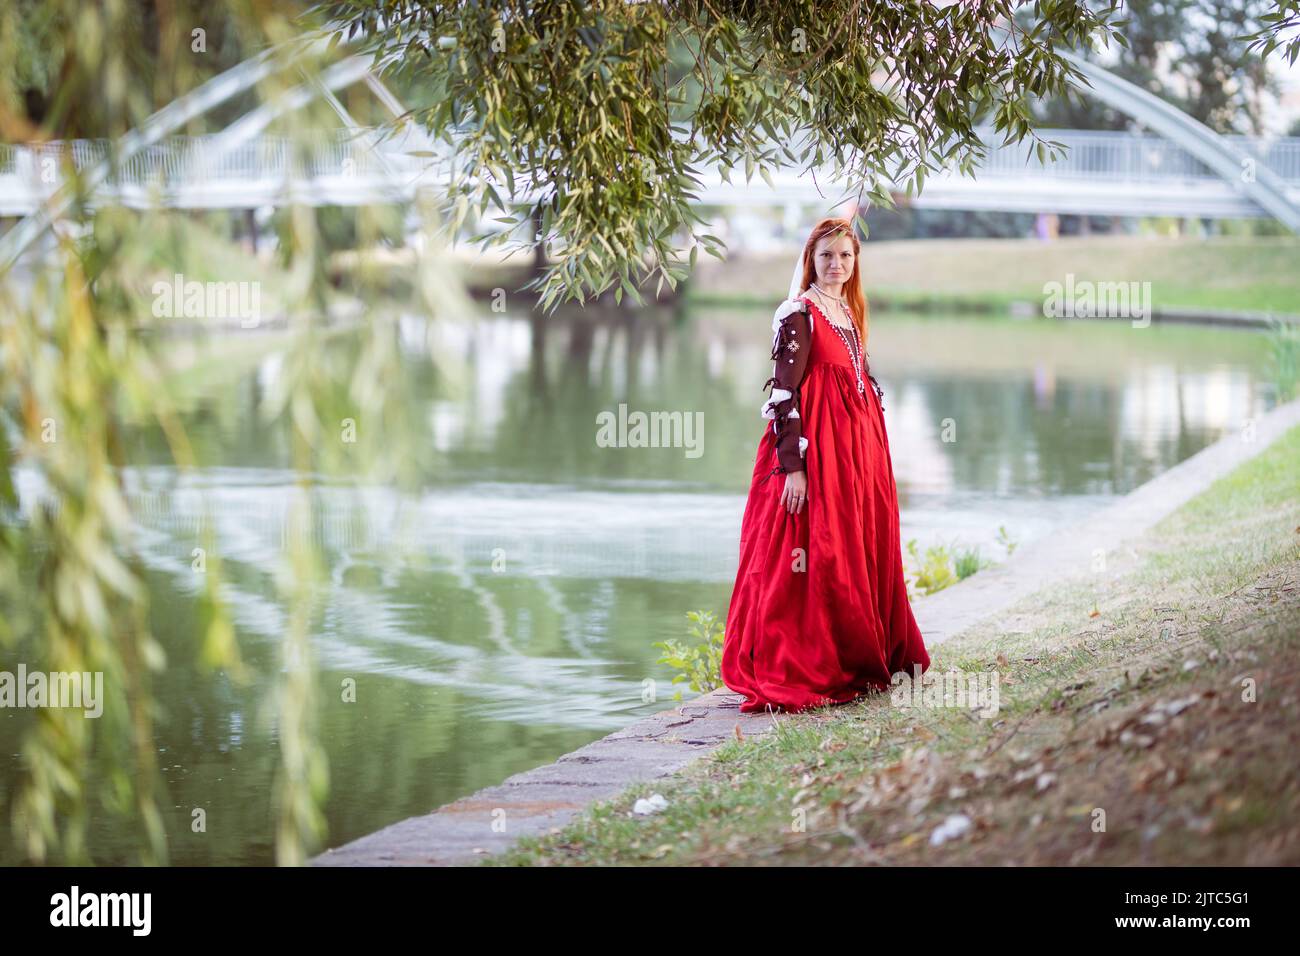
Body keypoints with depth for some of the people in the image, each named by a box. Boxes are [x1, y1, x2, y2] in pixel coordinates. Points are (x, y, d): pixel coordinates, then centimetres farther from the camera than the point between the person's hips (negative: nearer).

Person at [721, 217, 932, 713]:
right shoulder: (798, 315, -10)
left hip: (858, 447, 8)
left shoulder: (849, 311, 15)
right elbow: (784, 392, -15)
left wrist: (874, 450, 18)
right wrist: (792, 464, -21)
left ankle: (860, 662, 21)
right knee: (816, 557, -8)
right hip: (815, 449, -8)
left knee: (862, 553, 11)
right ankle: (793, 674, -4)